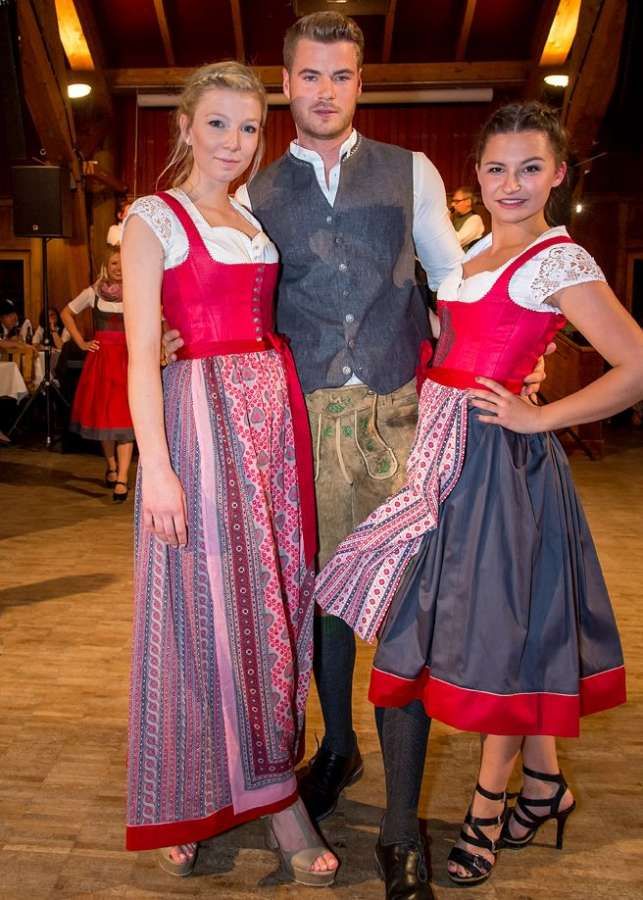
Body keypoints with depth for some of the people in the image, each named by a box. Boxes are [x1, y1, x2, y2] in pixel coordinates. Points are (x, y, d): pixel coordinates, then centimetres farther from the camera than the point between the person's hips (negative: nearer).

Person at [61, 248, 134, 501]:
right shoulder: (93, 292, 3)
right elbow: (66, 313, 16)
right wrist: (81, 342, 7)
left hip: (128, 359, -2)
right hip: (100, 359, 2)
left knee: (124, 417, -8)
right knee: (102, 414, 7)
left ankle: (122, 479, -11)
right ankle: (111, 466, 26)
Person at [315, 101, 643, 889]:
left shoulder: (559, 261, -9)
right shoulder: (476, 251, 13)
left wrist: (539, 418, -14)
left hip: (497, 455, -8)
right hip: (448, 446, 8)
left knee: (497, 622, 2)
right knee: (476, 614, 14)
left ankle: (489, 808, 21)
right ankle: (543, 783, 32)